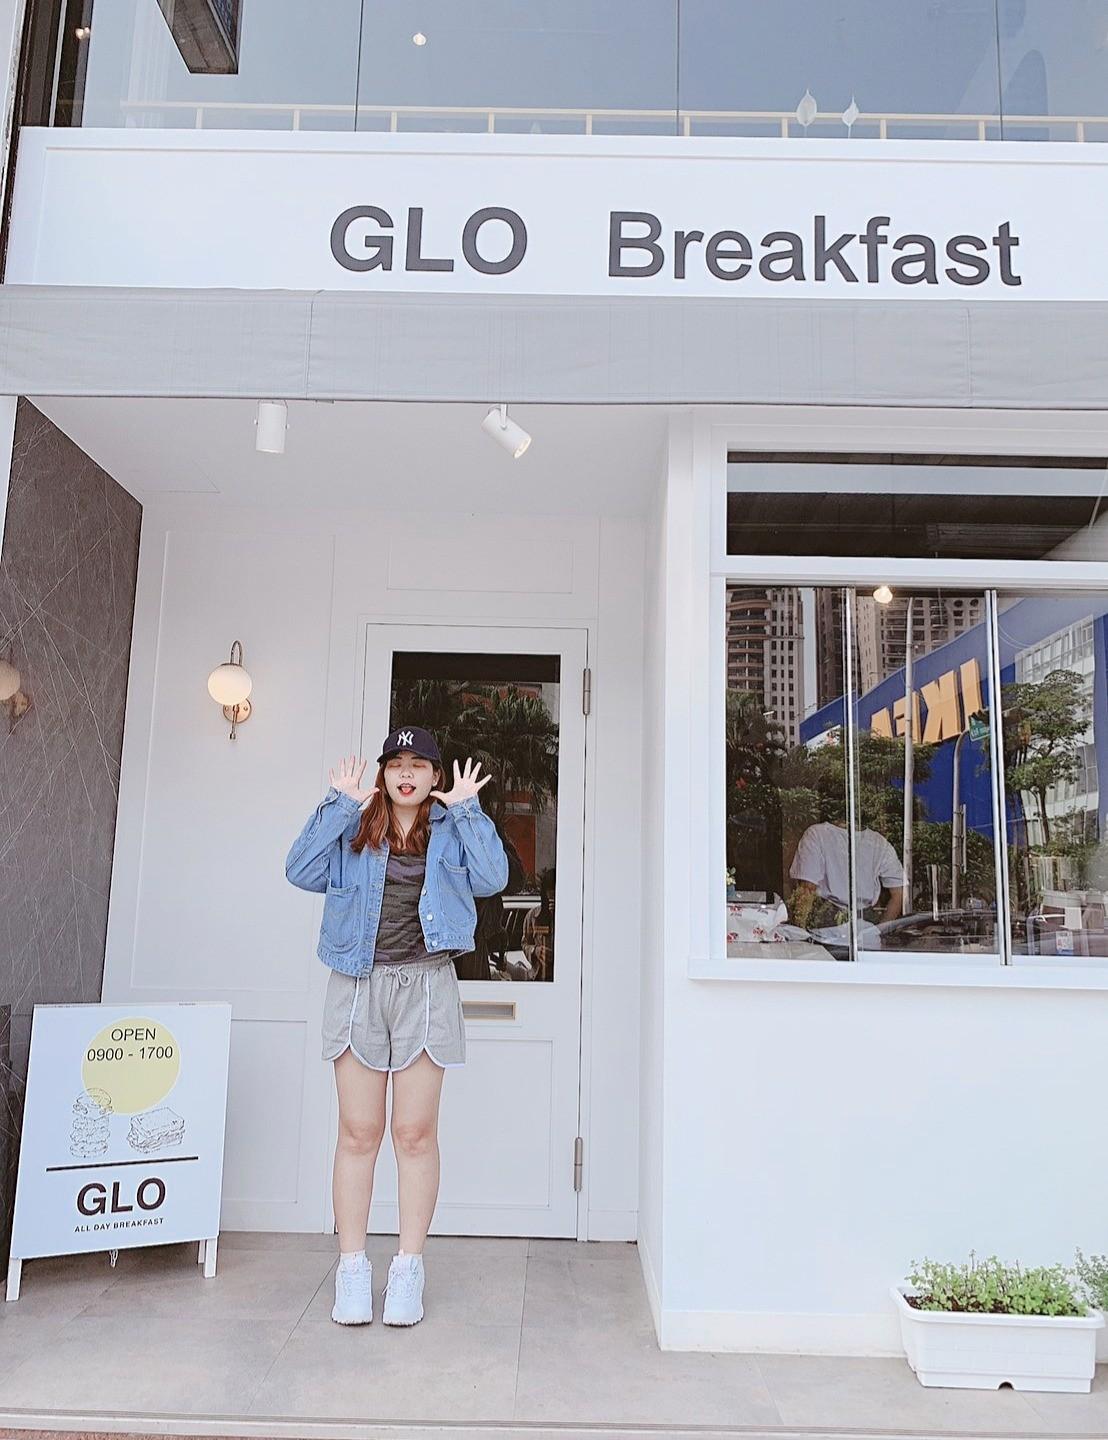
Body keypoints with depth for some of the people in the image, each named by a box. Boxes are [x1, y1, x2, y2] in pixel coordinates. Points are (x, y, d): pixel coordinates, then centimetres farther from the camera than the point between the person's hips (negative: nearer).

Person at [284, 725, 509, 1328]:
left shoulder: (450, 831, 8)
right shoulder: (353, 830, 10)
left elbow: (492, 878, -8)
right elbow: (301, 871, -5)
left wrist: (466, 808, -8)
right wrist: (338, 803, -6)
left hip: (424, 985, 0)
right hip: (357, 985, 1)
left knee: (415, 1134, 3)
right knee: (358, 1133, 4)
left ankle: (408, 1269, 15)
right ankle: (352, 1268, 16)